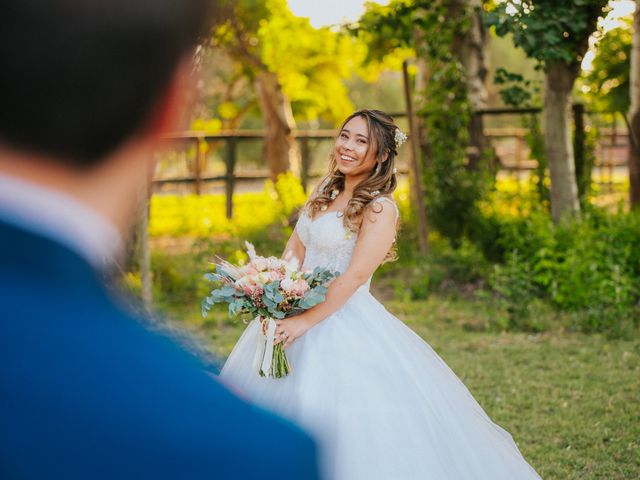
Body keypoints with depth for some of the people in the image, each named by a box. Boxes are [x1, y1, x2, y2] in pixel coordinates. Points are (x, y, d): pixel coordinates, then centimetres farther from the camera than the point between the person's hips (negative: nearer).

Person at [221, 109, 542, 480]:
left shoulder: (379, 208, -11)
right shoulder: (324, 193, 11)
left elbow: (356, 276, -18)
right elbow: (294, 252, 9)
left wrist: (305, 322, -21)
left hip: (342, 323, -7)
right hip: (294, 315, 7)